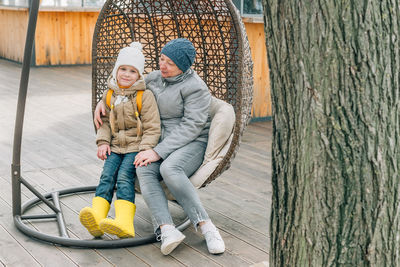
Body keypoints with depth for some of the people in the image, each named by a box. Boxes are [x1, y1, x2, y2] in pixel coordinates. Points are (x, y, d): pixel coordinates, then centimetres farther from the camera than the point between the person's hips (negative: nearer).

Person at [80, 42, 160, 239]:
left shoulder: (145, 97, -4)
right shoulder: (110, 96, 11)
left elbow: (152, 128, -6)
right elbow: (105, 122, 18)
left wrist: (145, 150, -18)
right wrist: (103, 142, 1)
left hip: (137, 146, -5)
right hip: (116, 146, 5)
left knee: (124, 176, -24)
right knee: (107, 175, -18)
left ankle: (124, 222, -38)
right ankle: (96, 217, -35)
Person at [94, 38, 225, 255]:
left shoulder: (195, 87, -9)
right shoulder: (155, 78, 12)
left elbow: (191, 127, -17)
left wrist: (158, 152, -23)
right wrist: (103, 103, 15)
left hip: (192, 144, -5)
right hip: (162, 145, 5)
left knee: (169, 169, -37)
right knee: (144, 170, -29)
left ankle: (206, 226, -31)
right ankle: (167, 229, -42)